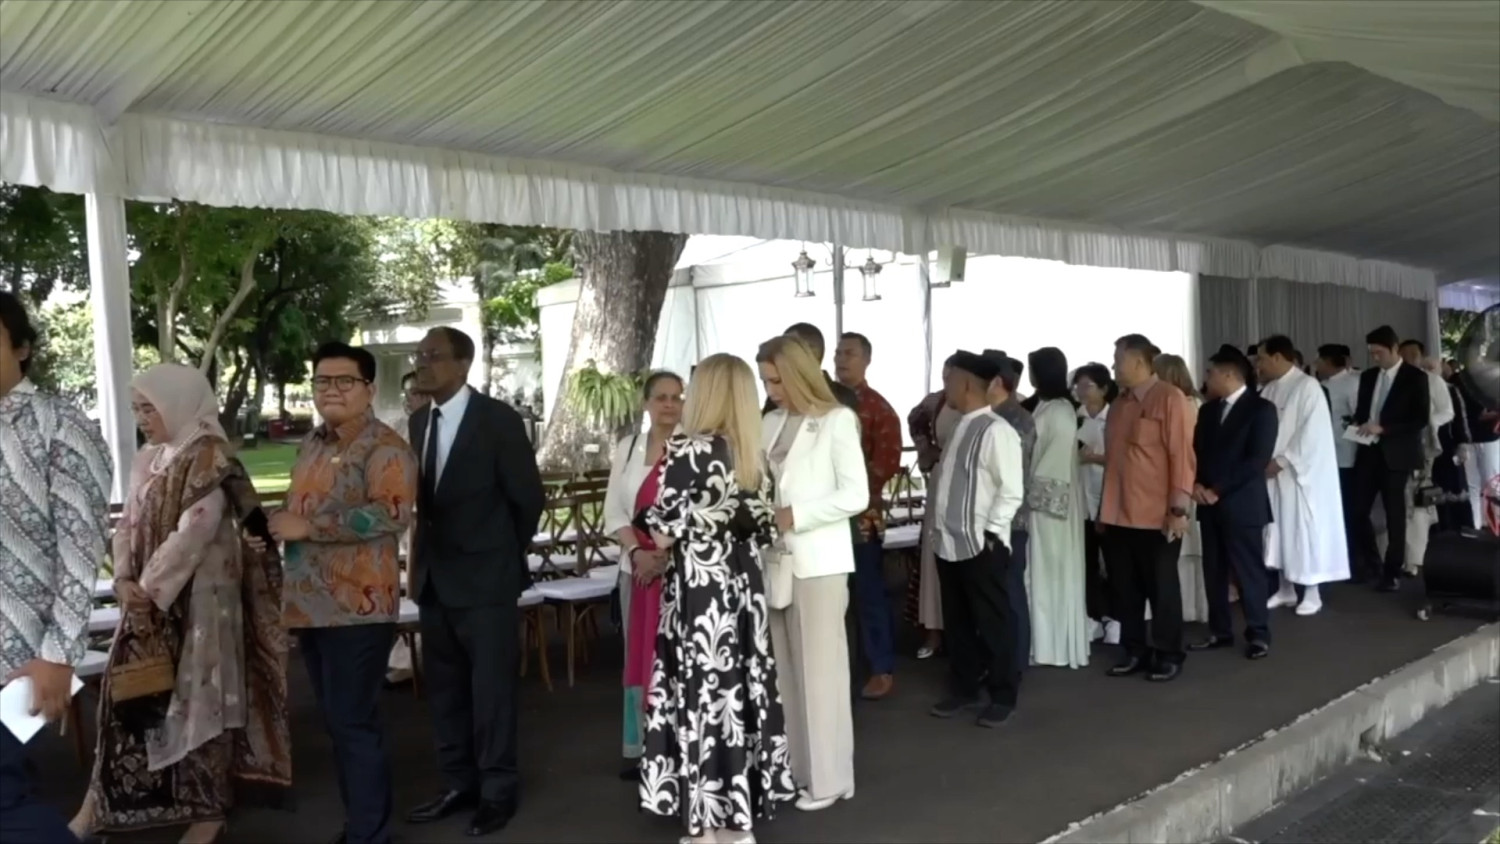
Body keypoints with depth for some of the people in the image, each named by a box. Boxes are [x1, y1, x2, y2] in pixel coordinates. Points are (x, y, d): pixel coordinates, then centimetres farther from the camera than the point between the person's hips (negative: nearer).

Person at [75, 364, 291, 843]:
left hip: (196, 598, -7)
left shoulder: (208, 457, -13)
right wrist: (124, 579, -5)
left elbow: (193, 532, -19)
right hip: (149, 600, 7)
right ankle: (105, 801, 25)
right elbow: (128, 525, 11)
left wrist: (148, 589, -16)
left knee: (196, 694, 2)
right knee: (127, 693, 11)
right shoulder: (148, 459, 11)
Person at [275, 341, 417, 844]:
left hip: (358, 607, -8)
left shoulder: (384, 448, -11)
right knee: (336, 722, 17)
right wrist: (278, 526, 8)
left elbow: (393, 513, -25)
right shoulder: (312, 443, 14)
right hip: (311, 605, 9)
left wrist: (308, 526, -21)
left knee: (354, 723, -2)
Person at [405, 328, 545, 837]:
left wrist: (504, 554, 1)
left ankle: (498, 790, 17)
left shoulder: (498, 419, -12)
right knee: (445, 689, 15)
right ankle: (459, 784, 28)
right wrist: (425, 556, 8)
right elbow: (423, 497, 14)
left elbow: (528, 497, -8)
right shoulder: (419, 421, 8)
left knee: (491, 689, 4)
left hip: (485, 578, -6)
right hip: (435, 578, 7)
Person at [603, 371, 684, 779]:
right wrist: (637, 552, -7)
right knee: (639, 655, 9)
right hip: (636, 566, 5)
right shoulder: (627, 447, 9)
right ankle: (642, 748, 19)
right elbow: (614, 509, 7)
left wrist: (666, 555, -15)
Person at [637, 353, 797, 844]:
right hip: (744, 588, 7)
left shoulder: (687, 450, -14)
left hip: (698, 591, -6)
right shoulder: (754, 456, 5)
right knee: (740, 690, 13)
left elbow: (662, 533, -13)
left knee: (701, 697, 3)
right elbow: (762, 531, 7)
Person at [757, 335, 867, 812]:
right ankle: (793, 768, 19)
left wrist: (795, 517, -15)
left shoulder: (836, 420, -5)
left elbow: (856, 496, -10)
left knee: (820, 669, 0)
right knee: (785, 669, 9)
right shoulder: (771, 424, 12)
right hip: (777, 559, 6)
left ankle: (829, 777, 10)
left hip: (819, 560, -5)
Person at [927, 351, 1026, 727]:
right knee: (957, 623, 16)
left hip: (983, 546, -8)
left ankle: (1002, 697, 19)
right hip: (950, 544, 8)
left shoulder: (996, 431, -14)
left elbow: (1012, 491, -16)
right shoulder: (960, 427, 12)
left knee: (993, 625, 5)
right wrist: (940, 526, 12)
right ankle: (963, 691, 30)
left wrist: (989, 533, -16)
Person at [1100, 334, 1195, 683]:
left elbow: (1182, 455, -12)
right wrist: (1104, 507, 14)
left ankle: (1168, 655, 19)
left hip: (1156, 516, -6)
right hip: (1118, 515, 7)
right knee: (1125, 588, 11)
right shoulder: (1119, 403, 13)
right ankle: (1135, 652, 24)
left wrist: (1179, 509, -15)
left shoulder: (1170, 399, -8)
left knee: (1161, 588, 6)